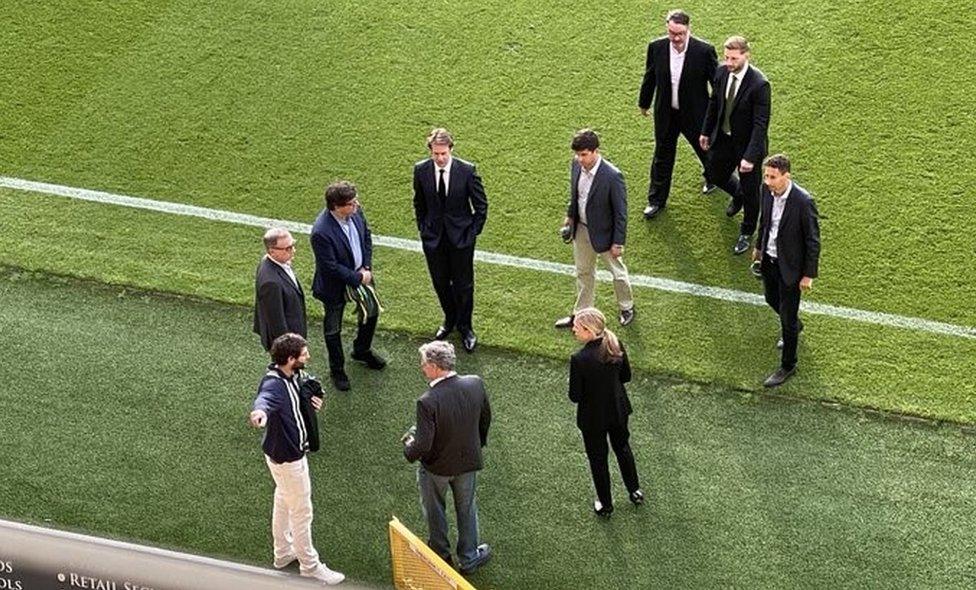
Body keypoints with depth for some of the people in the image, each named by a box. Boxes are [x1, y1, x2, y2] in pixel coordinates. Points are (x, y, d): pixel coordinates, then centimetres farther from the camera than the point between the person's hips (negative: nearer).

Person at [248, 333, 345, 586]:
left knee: (284, 500, 26)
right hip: (286, 458, -10)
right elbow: (265, 398, -59)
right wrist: (260, 412, -80)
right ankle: (310, 565, 22)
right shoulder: (273, 384, -33)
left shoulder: (291, 376, -4)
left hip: (291, 450, 10)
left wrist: (311, 400, 3)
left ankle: (283, 551, 46)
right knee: (301, 513, 6)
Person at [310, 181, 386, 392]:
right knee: (333, 329, 15)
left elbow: (366, 237, 2)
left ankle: (362, 351, 53)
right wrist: (358, 278, -20)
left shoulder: (355, 212, -15)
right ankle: (337, 370, 37)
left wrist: (366, 268, -7)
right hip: (335, 286, -7)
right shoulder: (321, 233, -37)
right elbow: (331, 267, -28)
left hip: (360, 275, 7)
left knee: (371, 312, 25)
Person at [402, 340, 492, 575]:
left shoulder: (428, 402, -35)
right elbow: (485, 418, -1)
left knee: (435, 512, 24)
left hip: (436, 467, -4)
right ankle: (468, 557, 42)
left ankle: (440, 556, 43)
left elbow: (423, 445, -30)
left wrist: (408, 448, -7)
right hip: (468, 461, 4)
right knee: (466, 508, 27)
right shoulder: (475, 384, -19)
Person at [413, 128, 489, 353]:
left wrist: (473, 232, -5)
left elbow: (481, 205, -5)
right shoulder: (421, 170, -8)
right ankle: (450, 320, 40)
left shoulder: (467, 170, -16)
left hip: (460, 236, -2)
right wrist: (423, 228, 6)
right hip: (433, 238, 2)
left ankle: (465, 326, 27)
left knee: (463, 284, 8)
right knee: (440, 283, 16)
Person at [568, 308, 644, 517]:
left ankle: (605, 505, 36)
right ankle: (635, 491, 47)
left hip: (593, 416, -5)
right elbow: (625, 376, -2)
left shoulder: (579, 359, -32)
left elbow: (575, 396, -22)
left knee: (598, 459, 18)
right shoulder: (616, 345, -16)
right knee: (622, 447, 30)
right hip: (618, 409, 5)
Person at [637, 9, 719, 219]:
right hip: (666, 114, 2)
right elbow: (650, 77, 3)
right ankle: (657, 200, 29)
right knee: (662, 157, 14)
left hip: (694, 113, -2)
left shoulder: (704, 51, -23)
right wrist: (644, 103, 17)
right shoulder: (656, 48, -14)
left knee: (705, 148, 22)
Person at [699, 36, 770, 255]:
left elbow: (760, 124, -27)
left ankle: (746, 233, 34)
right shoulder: (722, 73, -11)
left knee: (750, 191, 12)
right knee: (715, 175, 24)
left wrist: (750, 156, -30)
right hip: (723, 139, 6)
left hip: (747, 144, -6)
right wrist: (706, 131, 13)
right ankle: (737, 195, 57)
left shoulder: (759, 85, -30)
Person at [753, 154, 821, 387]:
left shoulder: (803, 202, -29)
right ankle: (794, 325, 60)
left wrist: (809, 275, -15)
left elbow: (813, 240, -19)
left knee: (787, 315, 6)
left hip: (789, 266, -6)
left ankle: (788, 366, 24)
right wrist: (759, 246, 21)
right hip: (769, 259, 7)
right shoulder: (767, 190, -11)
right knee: (772, 300, 28)